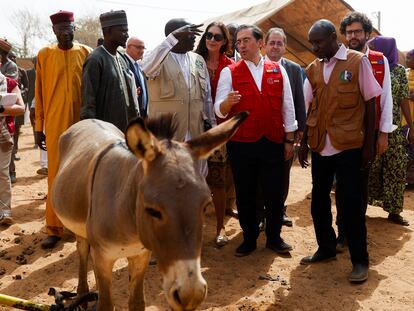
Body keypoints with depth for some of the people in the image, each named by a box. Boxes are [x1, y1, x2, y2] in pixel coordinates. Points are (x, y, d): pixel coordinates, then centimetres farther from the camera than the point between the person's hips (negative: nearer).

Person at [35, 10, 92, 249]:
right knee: (56, 176, 2)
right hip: (55, 125, 0)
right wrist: (39, 127, 3)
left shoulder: (86, 53, 4)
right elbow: (40, 93, 5)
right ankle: (54, 228, 9)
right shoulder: (44, 55, 4)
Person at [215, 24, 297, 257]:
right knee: (245, 193, 7)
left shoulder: (278, 71, 7)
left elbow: (288, 107, 9)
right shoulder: (229, 72, 2)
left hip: (273, 142, 1)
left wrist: (289, 140, 6)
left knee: (275, 192, 6)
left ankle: (274, 237, 23)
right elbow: (219, 110, -5)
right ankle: (249, 238, 22)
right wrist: (228, 102, -28)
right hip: (241, 143, -1)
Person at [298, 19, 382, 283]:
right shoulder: (313, 70, 8)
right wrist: (304, 143, 10)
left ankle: (360, 260, 12)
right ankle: (326, 248, 28)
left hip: (348, 145, -5)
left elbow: (370, 103, -3)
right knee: (319, 200, 11)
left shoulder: (358, 62, -4)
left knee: (350, 203, -1)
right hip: (320, 146, 5)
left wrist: (369, 143, -6)